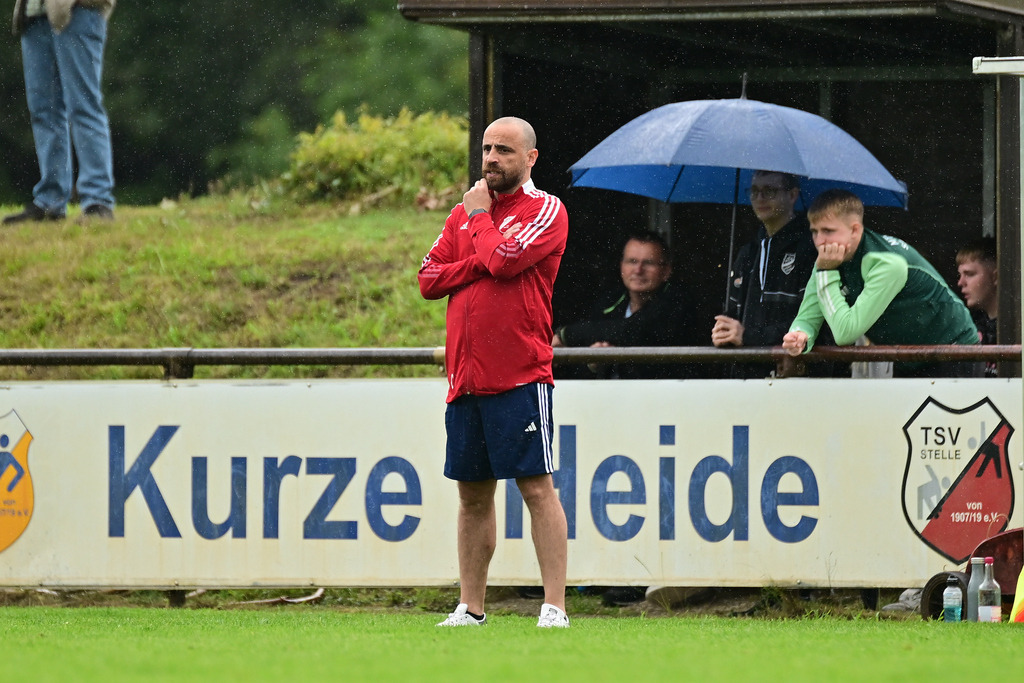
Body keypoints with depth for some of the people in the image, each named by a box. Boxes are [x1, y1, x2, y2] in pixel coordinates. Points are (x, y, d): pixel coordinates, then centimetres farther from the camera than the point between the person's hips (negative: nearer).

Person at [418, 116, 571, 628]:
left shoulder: (546, 211, -2)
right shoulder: (463, 213, 17)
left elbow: (505, 260, -18)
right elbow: (428, 279, 8)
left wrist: (480, 216, -1)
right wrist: (482, 259, -6)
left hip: (520, 374, -6)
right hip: (465, 374, 6)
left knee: (536, 486, -9)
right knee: (473, 493, 10)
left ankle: (555, 607, -9)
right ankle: (470, 608, 16)